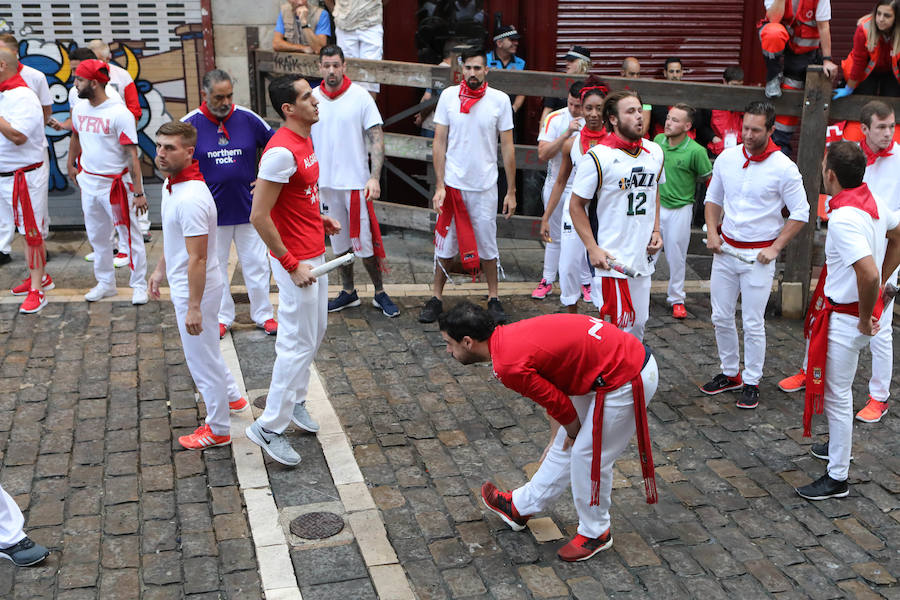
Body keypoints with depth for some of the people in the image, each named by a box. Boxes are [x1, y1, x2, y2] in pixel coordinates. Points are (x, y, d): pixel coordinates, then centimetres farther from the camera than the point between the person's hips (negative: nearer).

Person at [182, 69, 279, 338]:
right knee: (215, 267, 11)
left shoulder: (248, 119, -4)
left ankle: (263, 314, 23)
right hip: (211, 212, -1)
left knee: (257, 264, 8)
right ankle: (222, 317, 26)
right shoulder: (189, 124, -7)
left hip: (248, 208, 1)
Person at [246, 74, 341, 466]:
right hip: (296, 260, -10)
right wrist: (291, 264, -21)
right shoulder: (282, 151, -23)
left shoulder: (304, 141, 8)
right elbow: (259, 216, -25)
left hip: (313, 253, 10)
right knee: (299, 342, -3)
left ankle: (294, 401, 37)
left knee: (314, 332, 20)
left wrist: (320, 219, 8)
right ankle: (269, 427, 8)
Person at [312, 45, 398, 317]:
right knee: (339, 241, 12)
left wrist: (375, 177, -18)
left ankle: (380, 293, 14)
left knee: (364, 241, -1)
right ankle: (348, 292, 26)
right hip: (325, 183, 4)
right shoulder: (311, 98, 4)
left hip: (356, 182, -3)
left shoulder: (360, 97, -6)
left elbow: (377, 139, -8)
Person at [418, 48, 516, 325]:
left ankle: (494, 298, 20)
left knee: (487, 244, 6)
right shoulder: (448, 96, -1)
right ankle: (436, 298, 18)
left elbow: (507, 147, 1)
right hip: (452, 184, 1)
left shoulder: (500, 100, -3)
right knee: (445, 242, 6)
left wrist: (511, 191, 0)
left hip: (485, 186, 0)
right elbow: (439, 142, 0)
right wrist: (439, 186, -7)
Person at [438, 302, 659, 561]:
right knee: (566, 445, 20)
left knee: (588, 454, 3)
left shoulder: (509, 365, -23)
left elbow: (558, 405, -13)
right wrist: (571, 433, 24)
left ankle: (595, 532, 24)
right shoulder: (509, 334, 5)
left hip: (626, 381, -9)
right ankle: (521, 507, 34)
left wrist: (573, 433, 6)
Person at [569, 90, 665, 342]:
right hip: (611, 260, -6)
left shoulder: (655, 152, 8)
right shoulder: (597, 157, -11)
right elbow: (576, 205, -7)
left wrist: (655, 230, 11)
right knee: (614, 326, -4)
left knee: (638, 325, 13)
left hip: (643, 257, 6)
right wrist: (593, 249, -14)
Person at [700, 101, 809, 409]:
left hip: (759, 256, -4)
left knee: (753, 323, 1)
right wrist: (712, 231, 1)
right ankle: (730, 373, 28)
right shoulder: (726, 158, 1)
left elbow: (800, 213, -5)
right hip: (725, 250, 5)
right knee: (721, 317, 11)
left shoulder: (784, 168, -12)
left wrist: (775, 248, -11)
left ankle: (752, 382, 16)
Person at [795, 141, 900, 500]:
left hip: (845, 318, -10)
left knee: (836, 395, 2)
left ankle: (837, 478, 15)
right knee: (838, 387, 27)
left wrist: (864, 318, -21)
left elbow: (868, 273, -37)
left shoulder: (843, 217, -28)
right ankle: (839, 445, 47)